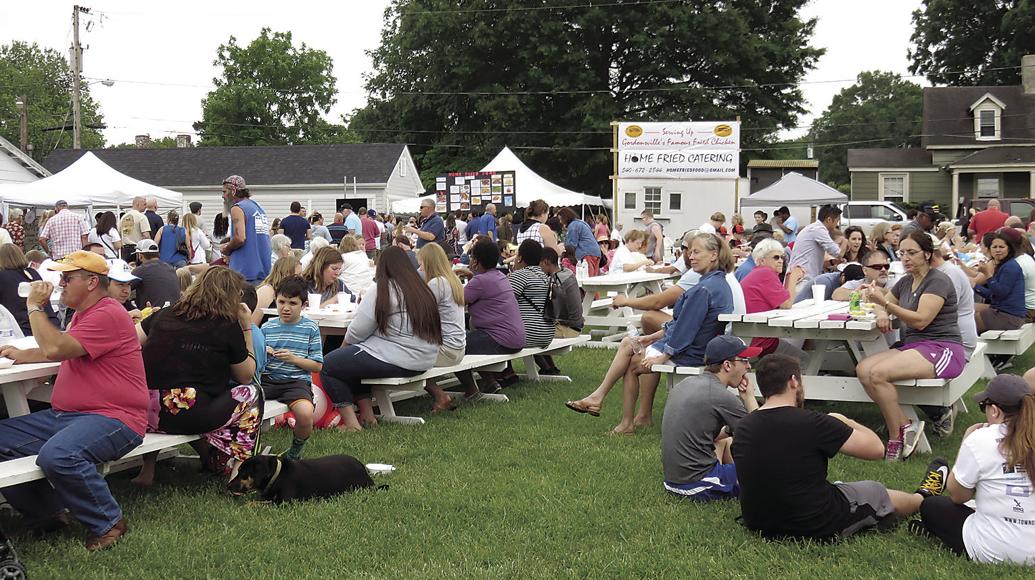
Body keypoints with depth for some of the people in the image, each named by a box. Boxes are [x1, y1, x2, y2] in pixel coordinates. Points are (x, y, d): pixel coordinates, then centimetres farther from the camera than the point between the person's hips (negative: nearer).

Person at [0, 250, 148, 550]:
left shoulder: (108, 315, -15)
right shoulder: (83, 313, 19)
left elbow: (55, 349, -24)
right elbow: (63, 350, 35)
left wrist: (35, 307, -9)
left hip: (113, 420, -11)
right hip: (64, 414, 11)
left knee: (57, 455, -37)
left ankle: (108, 522, -14)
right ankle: (50, 513, 10)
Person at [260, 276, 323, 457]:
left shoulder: (310, 328, 6)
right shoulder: (267, 327, 14)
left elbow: (317, 366, 4)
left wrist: (293, 358, -10)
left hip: (297, 381, -2)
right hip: (267, 379, 3)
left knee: (306, 414, -34)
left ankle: (295, 452, 1)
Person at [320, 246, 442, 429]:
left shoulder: (381, 289, -9)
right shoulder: (423, 289, 12)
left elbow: (358, 331, -9)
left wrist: (345, 345, 13)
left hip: (396, 361, -9)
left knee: (328, 365, 2)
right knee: (351, 358, 26)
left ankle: (351, 421, -5)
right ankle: (367, 414, 19)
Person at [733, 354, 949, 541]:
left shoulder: (743, 428, -6)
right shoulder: (811, 423, -24)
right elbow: (876, 449, -14)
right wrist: (846, 422, 6)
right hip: (818, 527, -5)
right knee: (875, 492, 22)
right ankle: (924, 499, 55)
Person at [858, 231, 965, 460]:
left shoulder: (938, 281, -7)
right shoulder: (906, 282, 17)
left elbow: (921, 320, -17)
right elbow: (882, 305, 25)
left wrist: (884, 303, -23)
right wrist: (881, 313, -1)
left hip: (942, 350, -8)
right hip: (912, 347, 8)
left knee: (878, 373, -29)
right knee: (863, 368, -18)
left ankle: (896, 437, -17)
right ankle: (906, 425, -17)